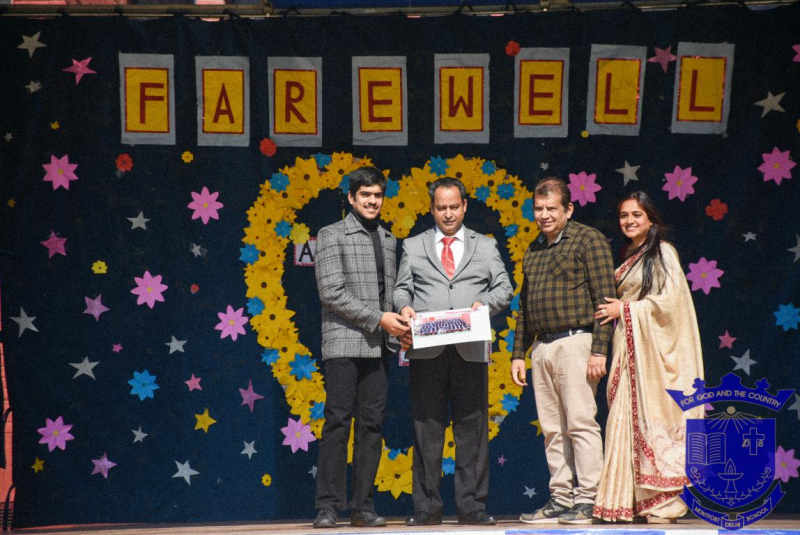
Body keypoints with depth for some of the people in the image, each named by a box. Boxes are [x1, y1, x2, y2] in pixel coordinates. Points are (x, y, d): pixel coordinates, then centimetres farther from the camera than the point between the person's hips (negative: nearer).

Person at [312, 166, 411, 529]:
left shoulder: (388, 241, 18)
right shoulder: (332, 235, 1)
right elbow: (331, 292, -9)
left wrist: (398, 327, 2)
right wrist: (378, 319, -13)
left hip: (378, 348, 5)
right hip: (343, 344, -5)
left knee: (371, 425, 3)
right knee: (338, 424, -7)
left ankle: (363, 507, 6)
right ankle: (328, 507, -3)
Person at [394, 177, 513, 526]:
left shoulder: (486, 246, 17)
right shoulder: (413, 247, 17)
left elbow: (504, 288, 10)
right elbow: (402, 288, 12)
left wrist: (485, 303, -10)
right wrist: (404, 306, -10)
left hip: (471, 350, 0)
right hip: (427, 350, 0)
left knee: (473, 428, -1)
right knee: (426, 429, -1)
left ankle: (471, 505, 4)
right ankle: (427, 506, 4)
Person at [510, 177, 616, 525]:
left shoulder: (587, 240, -3)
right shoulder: (533, 251, 20)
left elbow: (604, 298, -9)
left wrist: (598, 351, -15)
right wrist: (518, 353, 18)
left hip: (575, 342, -7)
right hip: (541, 347, 7)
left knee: (580, 423, -8)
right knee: (552, 428, 7)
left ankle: (586, 501, -6)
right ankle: (560, 500, 11)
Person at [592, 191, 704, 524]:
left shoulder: (662, 252, -3)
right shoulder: (631, 258, 20)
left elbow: (671, 299, -13)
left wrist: (625, 309, -10)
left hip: (654, 348, -7)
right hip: (630, 349, 7)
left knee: (654, 420, -8)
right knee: (627, 420, 1)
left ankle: (664, 503, -4)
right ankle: (630, 502, 2)